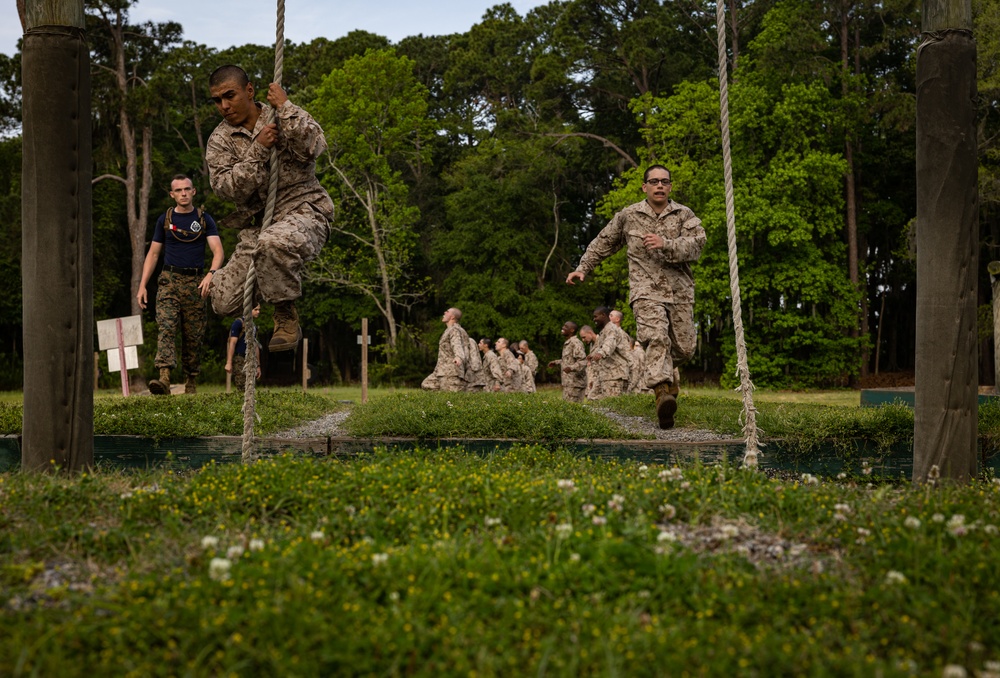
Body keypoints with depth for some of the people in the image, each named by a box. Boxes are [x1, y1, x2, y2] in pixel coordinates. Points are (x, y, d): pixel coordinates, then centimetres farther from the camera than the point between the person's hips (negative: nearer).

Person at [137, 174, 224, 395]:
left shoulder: (204, 220, 7)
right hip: (169, 279, 0)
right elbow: (153, 254, 13)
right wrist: (142, 285, 4)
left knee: (193, 336, 3)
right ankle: (164, 379, -30)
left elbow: (218, 251, -5)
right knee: (166, 328, -18)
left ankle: (190, 383, 15)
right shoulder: (165, 219, 11)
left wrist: (211, 273, -25)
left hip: (195, 282, 0)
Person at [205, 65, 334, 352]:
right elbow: (228, 189, -8)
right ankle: (275, 281, 22)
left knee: (273, 242, -41)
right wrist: (258, 149, -14)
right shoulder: (219, 141, 8)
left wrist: (285, 108, -12)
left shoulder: (287, 118, 4)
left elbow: (313, 146, -18)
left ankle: (287, 318, -16)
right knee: (224, 302, -10)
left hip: (303, 212, -4)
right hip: (257, 227, 4)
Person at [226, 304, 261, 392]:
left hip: (249, 361, 7)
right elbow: (232, 343, -10)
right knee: (242, 390, -14)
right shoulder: (238, 323, -4)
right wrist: (229, 363, -17)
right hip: (238, 360, -7)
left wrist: (258, 365, 20)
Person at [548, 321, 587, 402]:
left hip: (575, 383, -10)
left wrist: (571, 368, -37)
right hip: (568, 383, 10)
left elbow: (583, 361, -23)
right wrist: (556, 362, 33)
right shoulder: (567, 343, 16)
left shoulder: (576, 343, -15)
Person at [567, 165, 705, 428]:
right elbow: (603, 242, 23)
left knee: (684, 347, 5)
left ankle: (668, 368, 41)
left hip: (680, 290, 2)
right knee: (656, 338, -25)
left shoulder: (685, 215, 8)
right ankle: (663, 393, -40)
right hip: (647, 290, -2)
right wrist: (583, 268, 21)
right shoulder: (628, 216, 10)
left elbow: (696, 245, -9)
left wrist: (666, 244, -24)